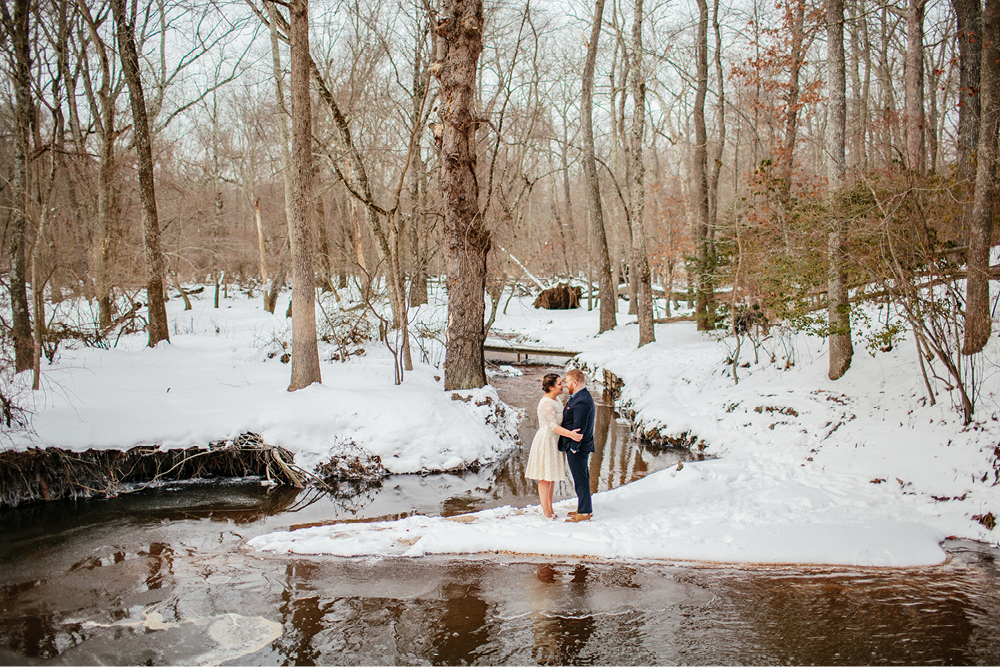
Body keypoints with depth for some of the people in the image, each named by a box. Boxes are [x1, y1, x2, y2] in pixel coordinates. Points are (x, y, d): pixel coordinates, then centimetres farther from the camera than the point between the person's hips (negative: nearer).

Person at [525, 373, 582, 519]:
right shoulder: (546, 403, -22)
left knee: (552, 476, 14)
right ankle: (545, 511, 6)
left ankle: (550, 509, 22)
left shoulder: (556, 400, 9)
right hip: (546, 440, -10)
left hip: (555, 441, 10)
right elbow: (553, 426, -30)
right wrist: (569, 434, -41)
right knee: (545, 477, -2)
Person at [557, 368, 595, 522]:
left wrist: (574, 447, -19)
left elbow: (579, 428, -24)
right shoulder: (582, 397, 12)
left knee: (580, 479, -3)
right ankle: (585, 508, 28)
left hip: (577, 448, -11)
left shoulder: (581, 402, -22)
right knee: (582, 478, 18)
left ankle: (584, 513, 4)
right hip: (580, 446, 11)